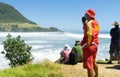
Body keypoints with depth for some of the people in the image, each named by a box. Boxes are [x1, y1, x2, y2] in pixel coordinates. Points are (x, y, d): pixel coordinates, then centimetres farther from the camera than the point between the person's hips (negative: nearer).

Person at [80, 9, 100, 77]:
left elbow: (90, 35, -28)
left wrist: (87, 45, -19)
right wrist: (84, 24, 14)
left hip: (89, 46, -11)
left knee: (89, 66, -9)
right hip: (95, 45, 11)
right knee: (93, 62, 28)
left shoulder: (90, 23, -15)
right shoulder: (95, 22, 13)